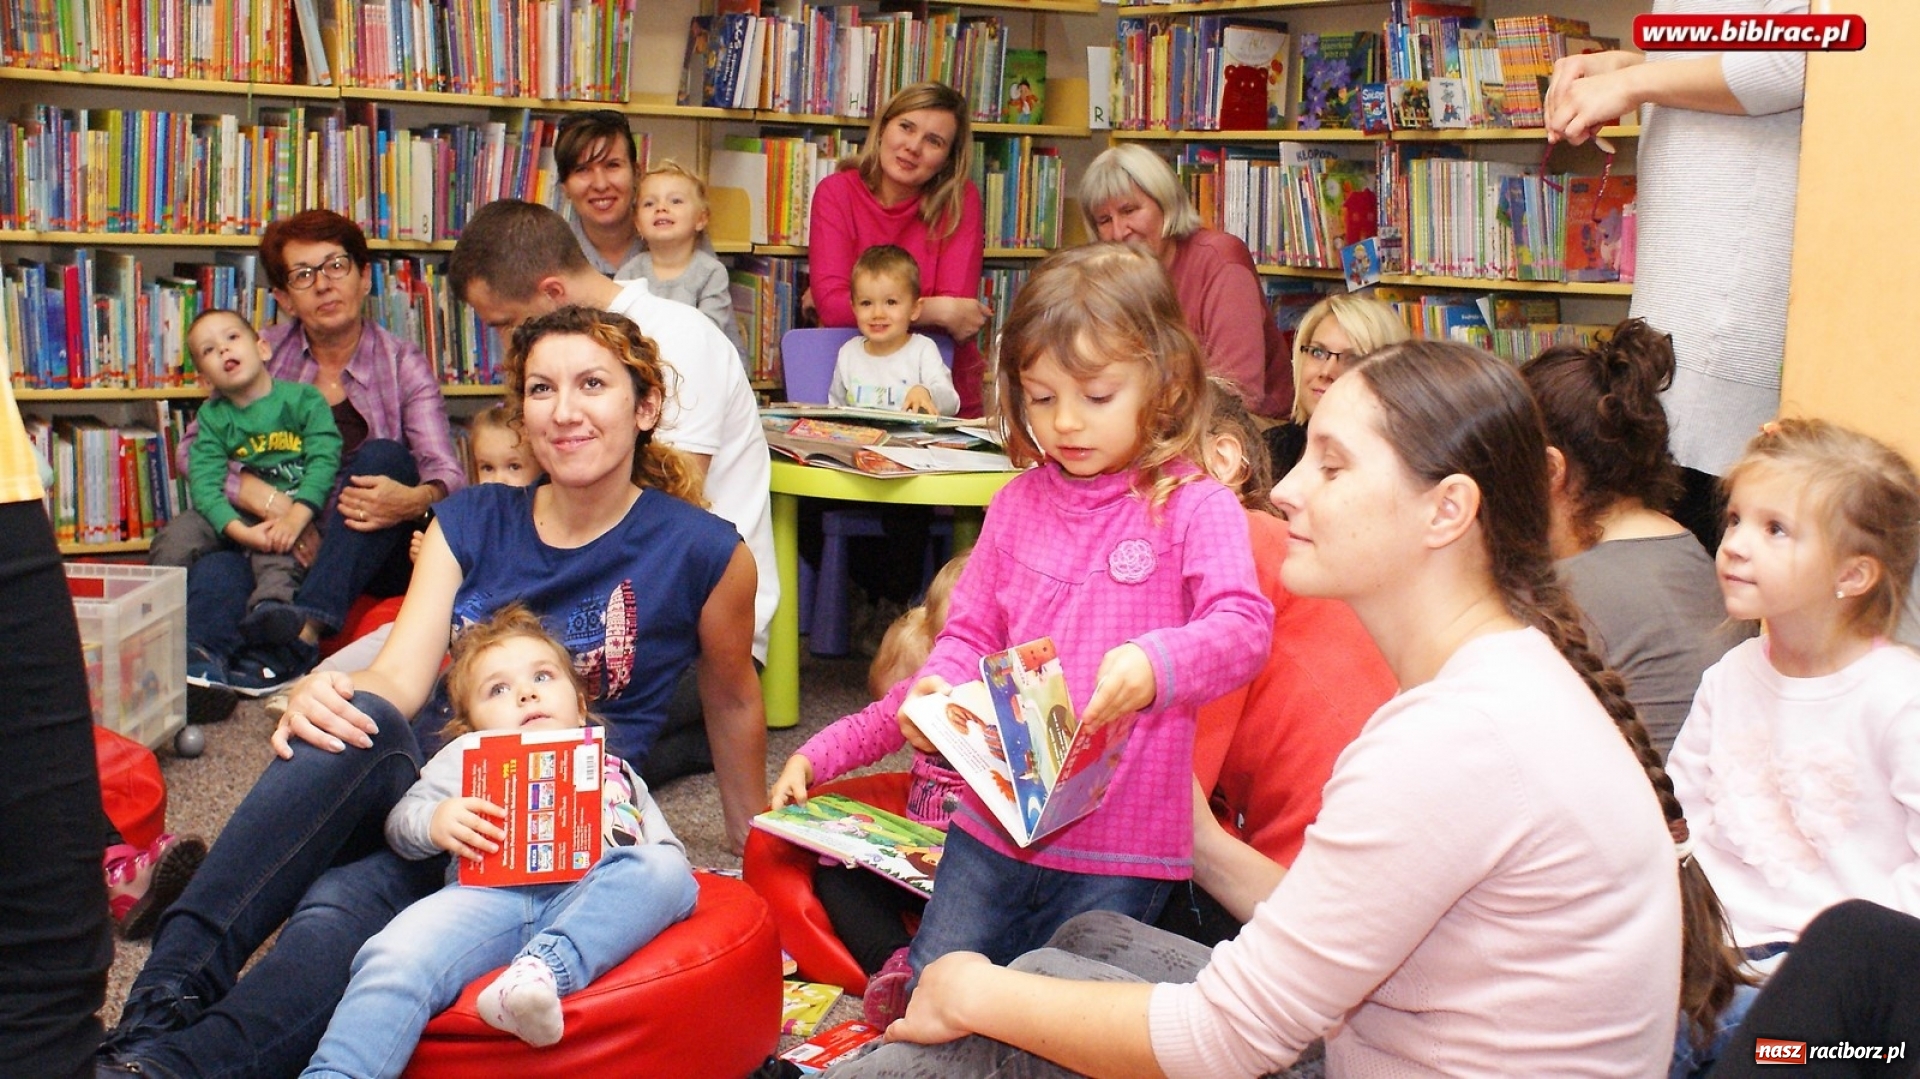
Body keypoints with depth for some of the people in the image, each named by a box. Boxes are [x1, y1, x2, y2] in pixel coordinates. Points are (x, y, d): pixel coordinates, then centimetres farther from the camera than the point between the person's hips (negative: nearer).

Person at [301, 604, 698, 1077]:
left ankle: (545, 968, -48)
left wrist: (662, 869, 3)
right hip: (487, 891, -1)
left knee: (663, 870, -30)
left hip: (587, 898, 1)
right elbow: (400, 821, 21)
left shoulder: (617, 772, 40)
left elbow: (667, 850, 29)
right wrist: (434, 823, -4)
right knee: (398, 957, -31)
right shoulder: (469, 754, 34)